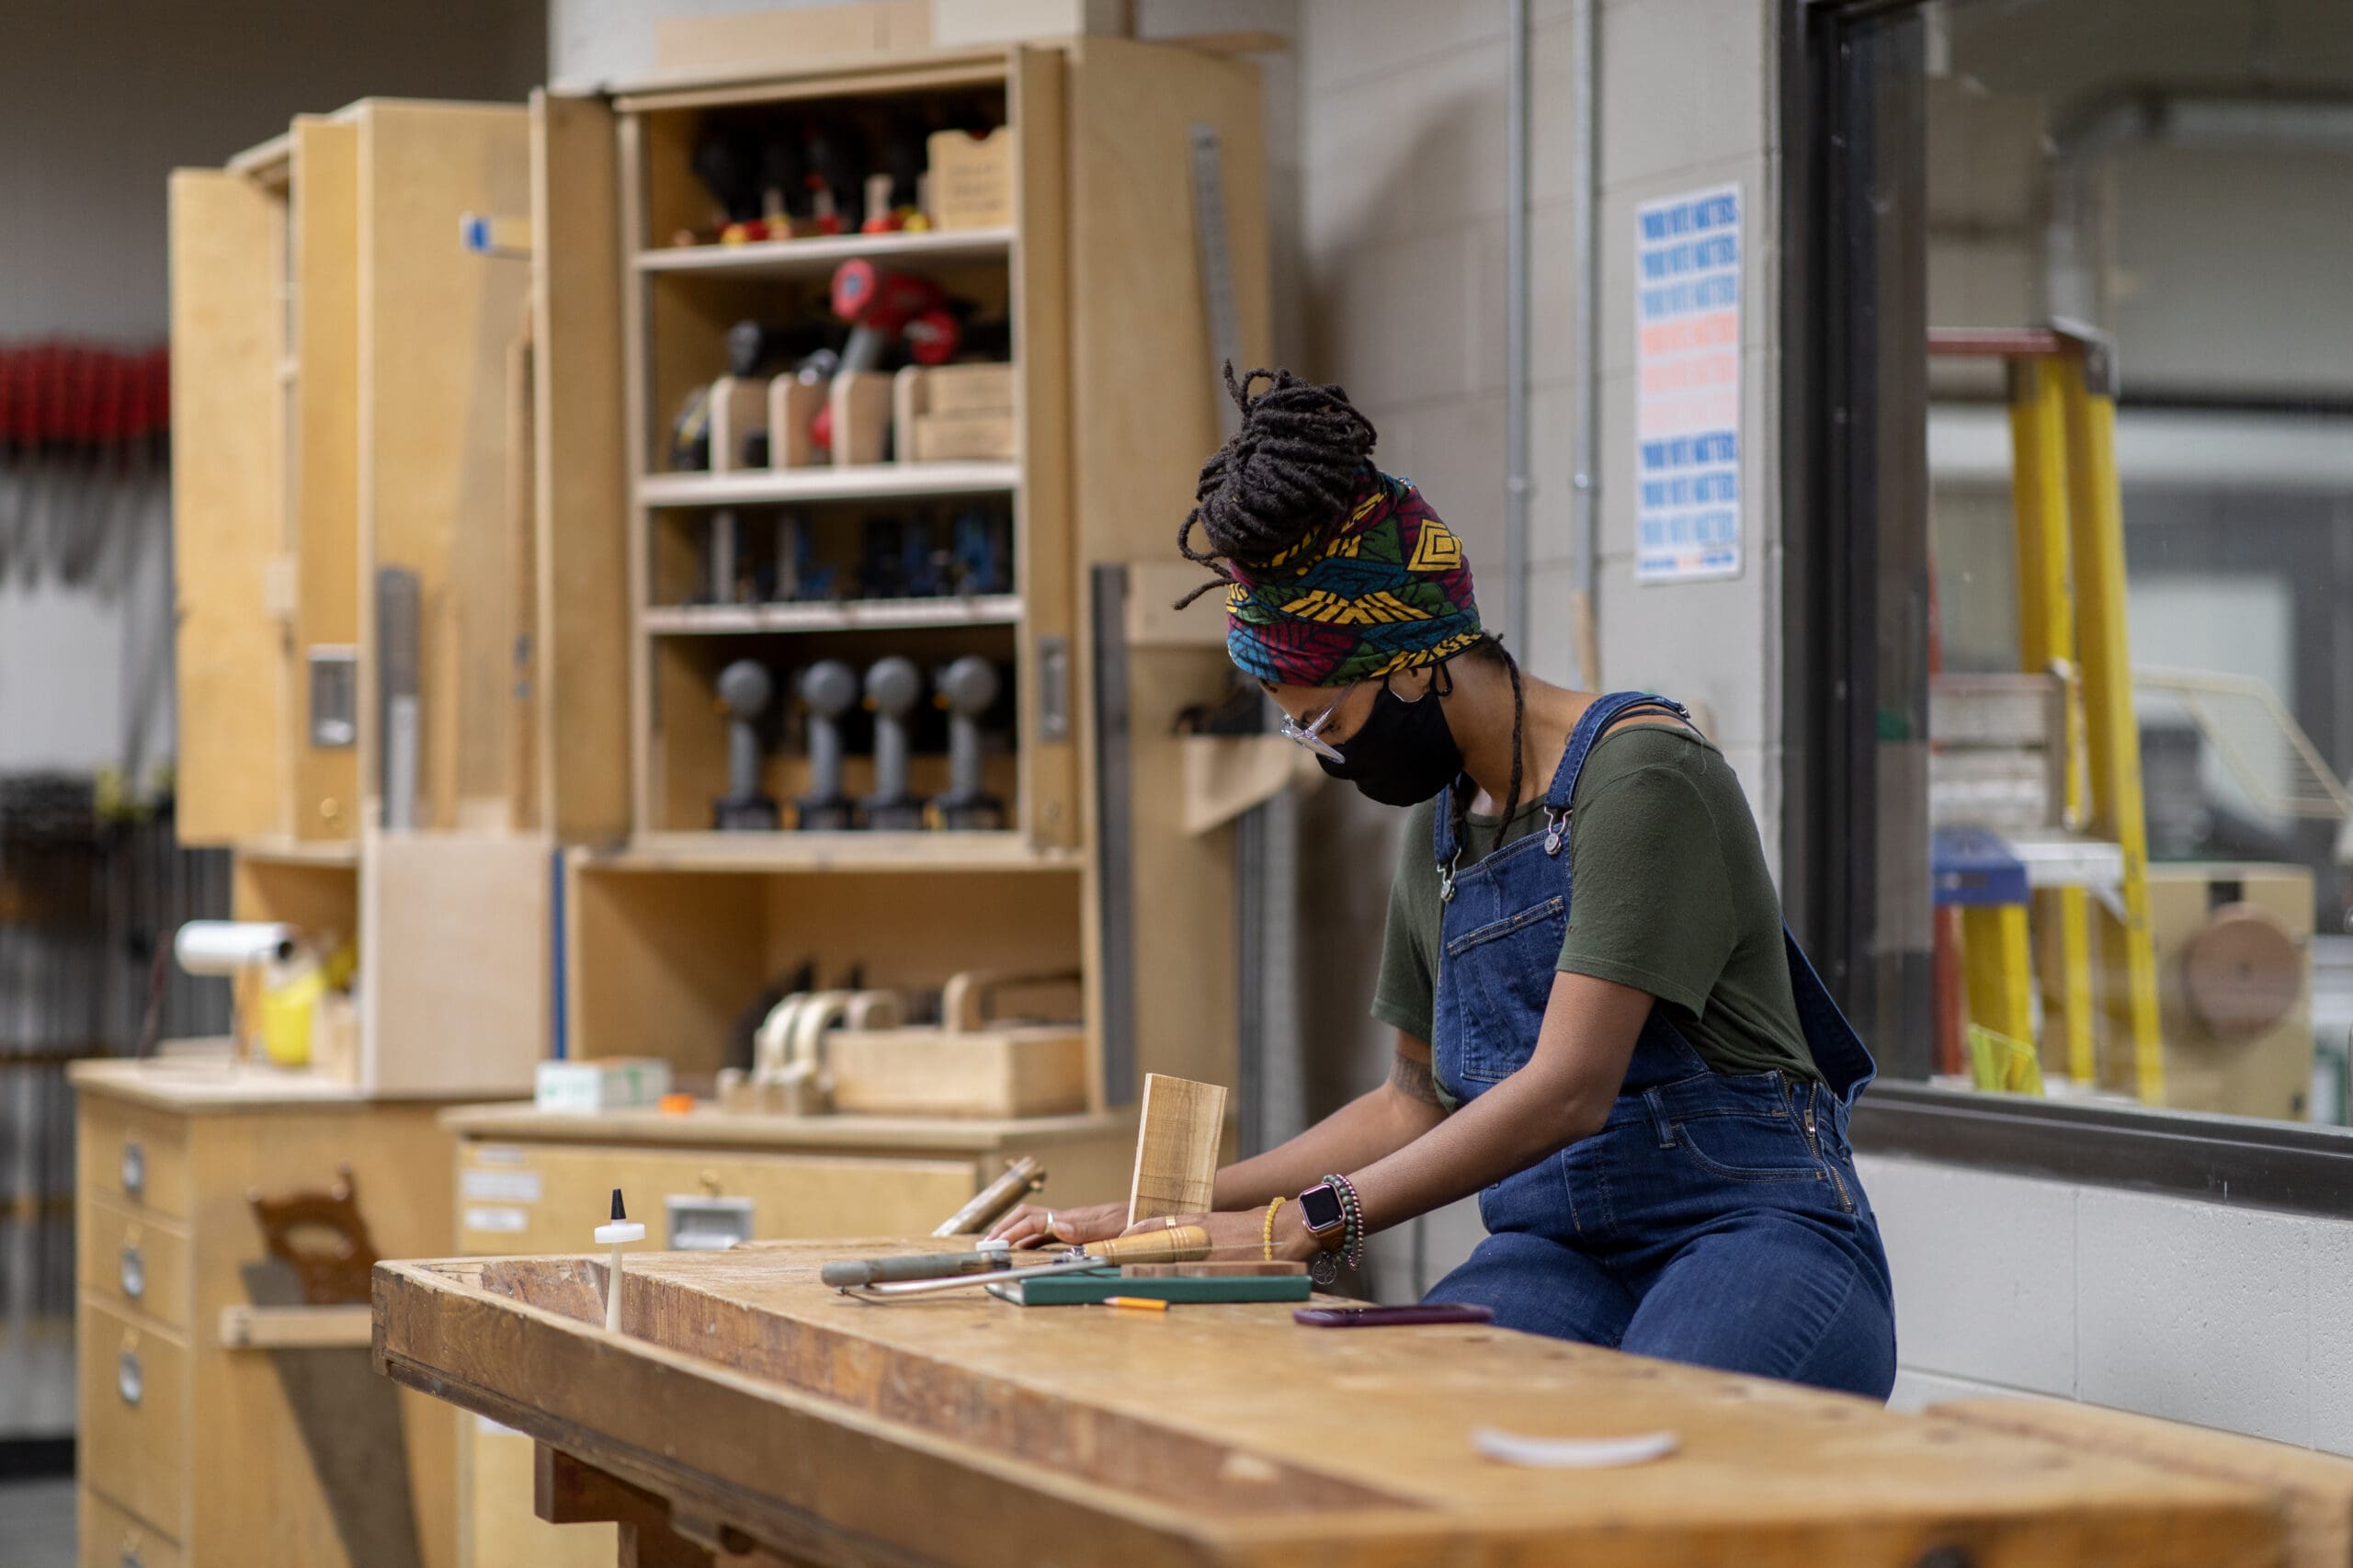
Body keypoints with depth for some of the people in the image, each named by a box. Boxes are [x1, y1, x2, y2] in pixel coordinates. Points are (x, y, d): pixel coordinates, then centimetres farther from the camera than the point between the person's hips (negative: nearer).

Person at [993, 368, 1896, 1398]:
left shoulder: (1637, 773, -9)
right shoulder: (1438, 829, 17)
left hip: (1750, 1232, -6)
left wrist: (1307, 1221, -15)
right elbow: (1420, 1104, 27)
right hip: (1558, 1252, 6)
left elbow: (1566, 1091, -17)